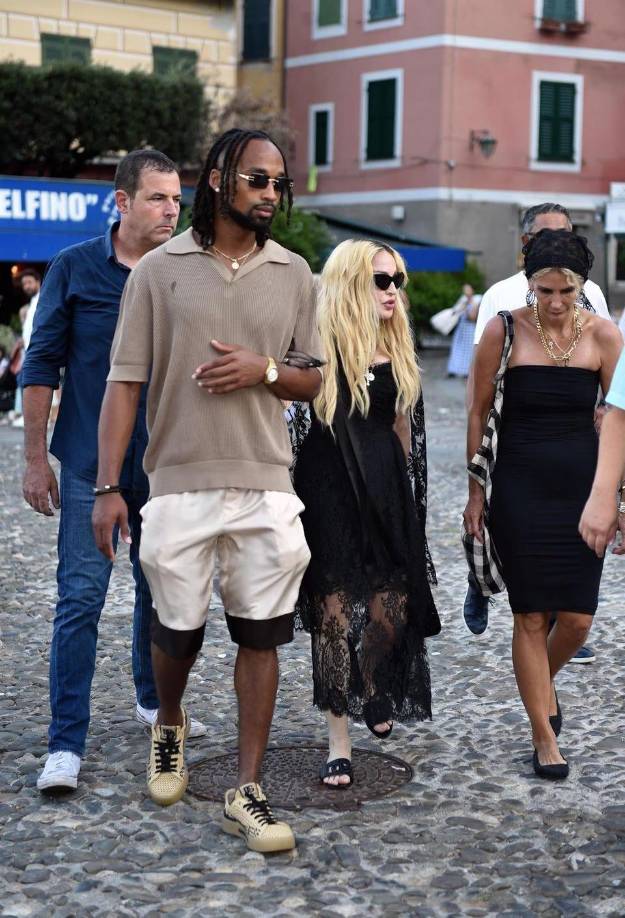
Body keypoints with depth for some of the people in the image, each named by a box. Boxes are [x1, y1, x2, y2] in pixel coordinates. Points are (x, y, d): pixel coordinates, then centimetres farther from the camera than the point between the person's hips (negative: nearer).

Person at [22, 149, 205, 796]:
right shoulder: (74, 269, -4)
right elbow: (41, 367, -2)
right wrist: (35, 459, -5)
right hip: (91, 467, -3)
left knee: (161, 589, 14)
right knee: (81, 597, -6)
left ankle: (154, 700, 35)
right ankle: (66, 744, -2)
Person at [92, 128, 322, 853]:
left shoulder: (293, 274, 8)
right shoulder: (162, 268, 1)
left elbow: (321, 380, 12)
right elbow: (124, 381, -2)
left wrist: (265, 370, -9)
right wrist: (108, 486, -9)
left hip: (265, 486, 2)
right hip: (178, 485, -1)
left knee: (260, 635, 0)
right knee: (176, 630, 9)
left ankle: (246, 792, 9)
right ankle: (169, 726, 41)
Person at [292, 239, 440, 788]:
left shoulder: (397, 349, 10)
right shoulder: (319, 346, -9)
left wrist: (407, 490, 19)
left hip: (385, 491, 5)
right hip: (331, 489, -5)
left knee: (390, 611, 7)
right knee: (335, 613, -3)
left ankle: (373, 693, 39)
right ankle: (340, 743, 5)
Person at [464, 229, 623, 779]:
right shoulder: (504, 331, -5)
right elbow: (479, 412, 3)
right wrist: (475, 491, 4)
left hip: (580, 485, 2)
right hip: (520, 486, -1)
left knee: (578, 618, 0)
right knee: (531, 616, -1)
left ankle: (542, 683, 33)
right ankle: (544, 737, 12)